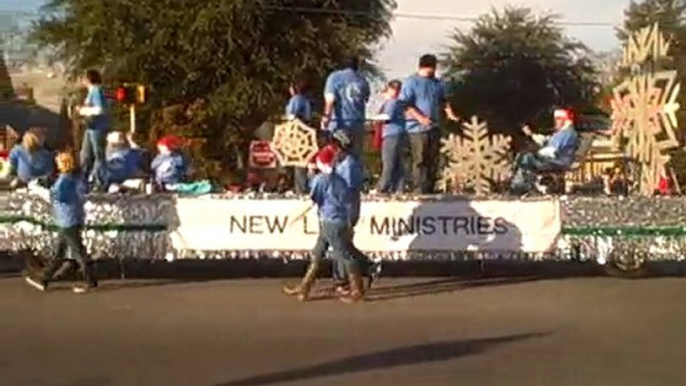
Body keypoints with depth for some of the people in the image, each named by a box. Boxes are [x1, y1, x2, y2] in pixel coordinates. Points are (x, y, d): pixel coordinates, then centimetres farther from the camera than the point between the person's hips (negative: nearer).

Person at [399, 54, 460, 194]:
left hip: (434, 127, 6)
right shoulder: (411, 82, -4)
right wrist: (419, 117, -21)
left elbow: (443, 101, 25)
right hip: (418, 128, -6)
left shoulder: (437, 83, 14)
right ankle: (419, 190, -6)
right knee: (420, 160, -7)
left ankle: (429, 188, 12)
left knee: (433, 160, 6)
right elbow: (404, 103, -12)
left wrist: (450, 113, 6)